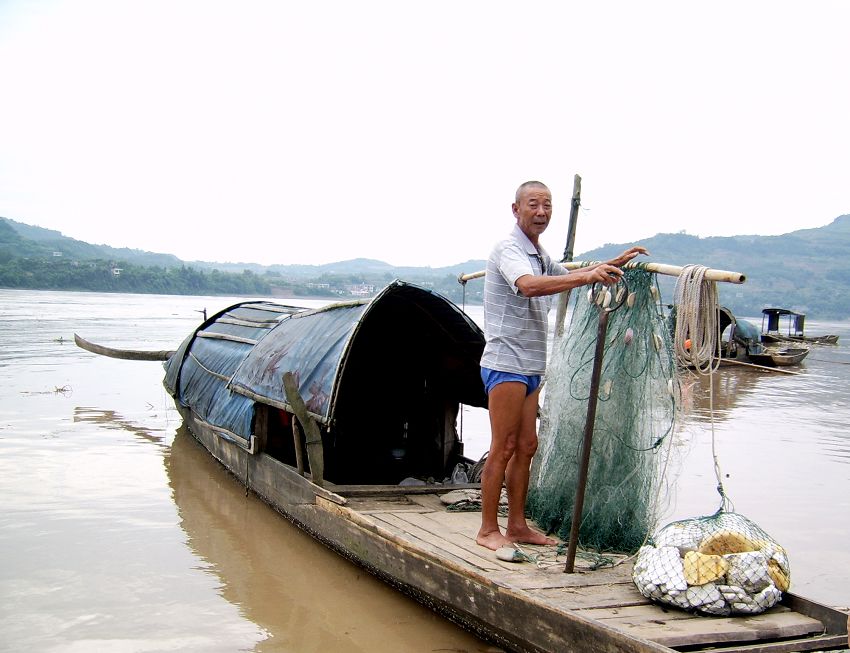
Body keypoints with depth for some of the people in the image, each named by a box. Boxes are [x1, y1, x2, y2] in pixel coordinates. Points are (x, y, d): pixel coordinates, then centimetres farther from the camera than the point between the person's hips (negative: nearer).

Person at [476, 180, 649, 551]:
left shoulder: (539, 255, 17)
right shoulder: (509, 249, -13)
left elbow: (567, 274, 36)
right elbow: (529, 285, -33)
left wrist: (613, 264, 24)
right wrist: (589, 277, -42)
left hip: (530, 367, 9)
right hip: (506, 363, -9)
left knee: (526, 447, 10)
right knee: (503, 448, -7)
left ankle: (517, 526, 18)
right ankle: (488, 530, 1)